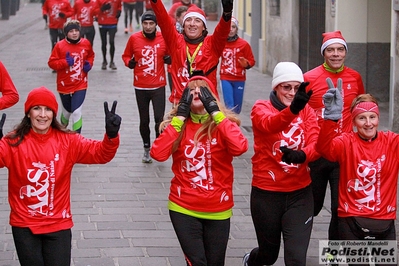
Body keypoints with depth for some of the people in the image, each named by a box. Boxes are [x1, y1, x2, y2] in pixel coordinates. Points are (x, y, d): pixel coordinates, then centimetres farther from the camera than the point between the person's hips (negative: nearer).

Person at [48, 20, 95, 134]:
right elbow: (51, 62, -9)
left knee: (77, 112, -13)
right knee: (67, 111, 19)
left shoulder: (86, 43, -4)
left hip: (80, 85, 0)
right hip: (64, 85, 0)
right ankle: (63, 127, 53)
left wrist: (89, 64, -3)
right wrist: (65, 62, -23)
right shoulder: (60, 46, -12)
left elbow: (91, 55, 16)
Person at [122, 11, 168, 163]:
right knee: (144, 121, 11)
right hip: (140, 87, 1)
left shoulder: (164, 38, -5)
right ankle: (147, 149, 28)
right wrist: (129, 62, -11)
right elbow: (126, 55, 10)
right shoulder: (134, 38, -4)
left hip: (158, 86, -1)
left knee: (159, 119, -10)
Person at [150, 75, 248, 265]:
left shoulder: (224, 123, -3)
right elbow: (158, 154, -17)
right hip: (184, 208, -1)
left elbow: (240, 147, -25)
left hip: (218, 210, 1)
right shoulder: (178, 124, 0)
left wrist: (216, 112, -20)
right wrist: (179, 117, -16)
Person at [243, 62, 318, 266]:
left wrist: (302, 155, -39)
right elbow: (269, 124, -33)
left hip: (300, 193, 2)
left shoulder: (306, 111, 3)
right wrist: (293, 109, -54)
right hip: (266, 193, -2)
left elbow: (315, 144, -15)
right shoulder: (261, 108, -7)